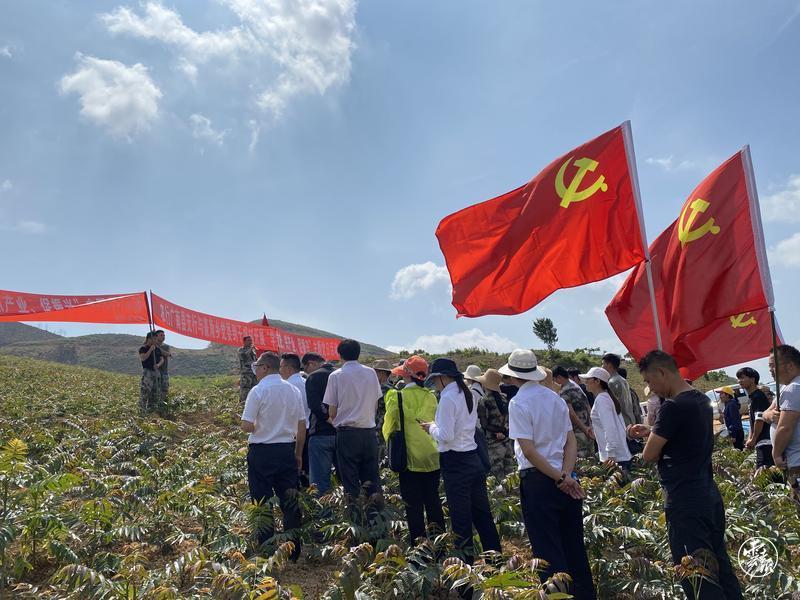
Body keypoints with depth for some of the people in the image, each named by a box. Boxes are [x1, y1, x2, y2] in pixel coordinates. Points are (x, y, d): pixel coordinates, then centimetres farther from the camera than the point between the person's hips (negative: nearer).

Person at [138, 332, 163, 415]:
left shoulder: (157, 349, 14)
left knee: (156, 392, 7)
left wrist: (158, 365, -11)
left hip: (156, 371, 6)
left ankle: (152, 408, 16)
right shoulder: (143, 348, -3)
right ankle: (142, 410, -10)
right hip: (147, 371, -6)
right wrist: (150, 350, -19)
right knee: (145, 392, -13)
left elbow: (162, 359, 10)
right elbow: (142, 358, -18)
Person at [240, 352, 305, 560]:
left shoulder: (258, 391, -11)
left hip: (262, 451, -4)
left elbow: (246, 426, -15)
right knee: (290, 501, 11)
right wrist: (298, 453, 16)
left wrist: (257, 426, 7)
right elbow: (302, 426, 8)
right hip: (287, 450, 4)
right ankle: (293, 549, 17)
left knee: (263, 503, 7)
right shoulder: (293, 390, 4)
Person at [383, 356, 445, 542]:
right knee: (433, 500, 17)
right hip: (432, 457, 4)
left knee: (413, 504, 5)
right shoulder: (431, 397, 0)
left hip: (410, 457, -4)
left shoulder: (397, 397, -11)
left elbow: (388, 428, -2)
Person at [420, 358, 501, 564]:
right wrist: (437, 425, 13)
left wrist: (431, 427, -2)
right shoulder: (468, 394, 9)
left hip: (455, 463, -8)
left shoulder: (448, 398, -16)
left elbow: (446, 436, -20)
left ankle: (467, 560, 12)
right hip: (473, 459, 8)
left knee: (461, 518, 3)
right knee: (482, 514, 15)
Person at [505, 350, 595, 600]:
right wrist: (566, 474, -6)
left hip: (537, 479, -6)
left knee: (548, 550, 3)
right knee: (574, 545, 17)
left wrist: (560, 478, -13)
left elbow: (528, 450, -18)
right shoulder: (555, 398, 8)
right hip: (566, 479, 7)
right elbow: (571, 442, 3)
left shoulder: (518, 403, -12)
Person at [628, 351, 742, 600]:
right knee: (719, 566, 18)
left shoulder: (674, 406, -20)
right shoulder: (702, 400, 8)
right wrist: (650, 432, 13)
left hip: (685, 504, -9)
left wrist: (650, 438, 3)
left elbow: (649, 455, -16)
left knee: (697, 578, -1)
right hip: (710, 497, 9)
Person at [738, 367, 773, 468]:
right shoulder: (753, 397, 19)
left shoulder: (758, 396, -11)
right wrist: (750, 439, 15)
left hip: (765, 442, -10)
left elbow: (760, 420, -18)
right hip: (762, 443, 10)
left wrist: (753, 440, -11)